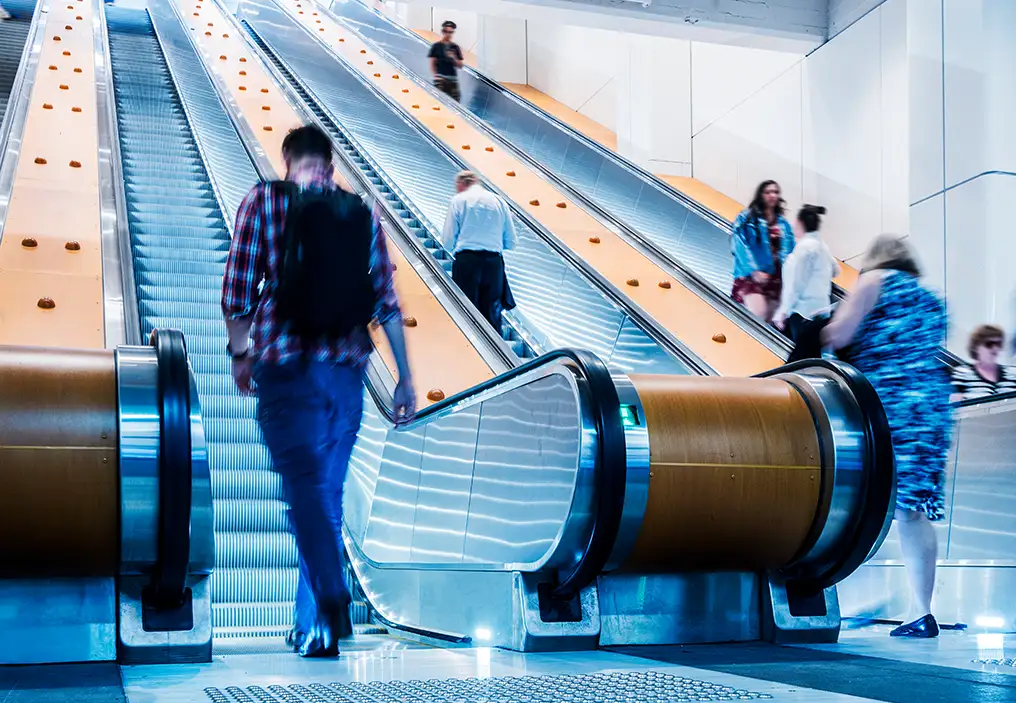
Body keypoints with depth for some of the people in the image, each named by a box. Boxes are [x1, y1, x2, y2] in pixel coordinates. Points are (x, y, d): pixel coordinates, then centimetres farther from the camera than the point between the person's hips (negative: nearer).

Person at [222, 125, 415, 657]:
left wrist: (240, 353, 12)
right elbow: (386, 302, 5)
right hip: (346, 371, 3)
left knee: (305, 487, -7)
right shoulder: (361, 213, 9)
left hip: (285, 368, -3)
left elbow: (238, 290, -2)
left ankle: (332, 599, -27)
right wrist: (405, 378, 9)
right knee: (328, 493, 11)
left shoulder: (263, 202, 2)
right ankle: (311, 622, 17)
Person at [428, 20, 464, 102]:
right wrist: (435, 76, -12)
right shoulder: (436, 46, 3)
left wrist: (454, 58, -7)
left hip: (453, 79, 4)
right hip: (440, 79, -4)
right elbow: (432, 63, 1)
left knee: (456, 101, 1)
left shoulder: (455, 47, 12)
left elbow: (460, 66, 11)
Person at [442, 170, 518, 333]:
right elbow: (511, 242, 12)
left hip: (466, 260, -2)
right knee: (492, 315, 6)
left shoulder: (458, 200, 5)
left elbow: (448, 242, 1)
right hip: (494, 262, 2)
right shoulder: (499, 201, 13)